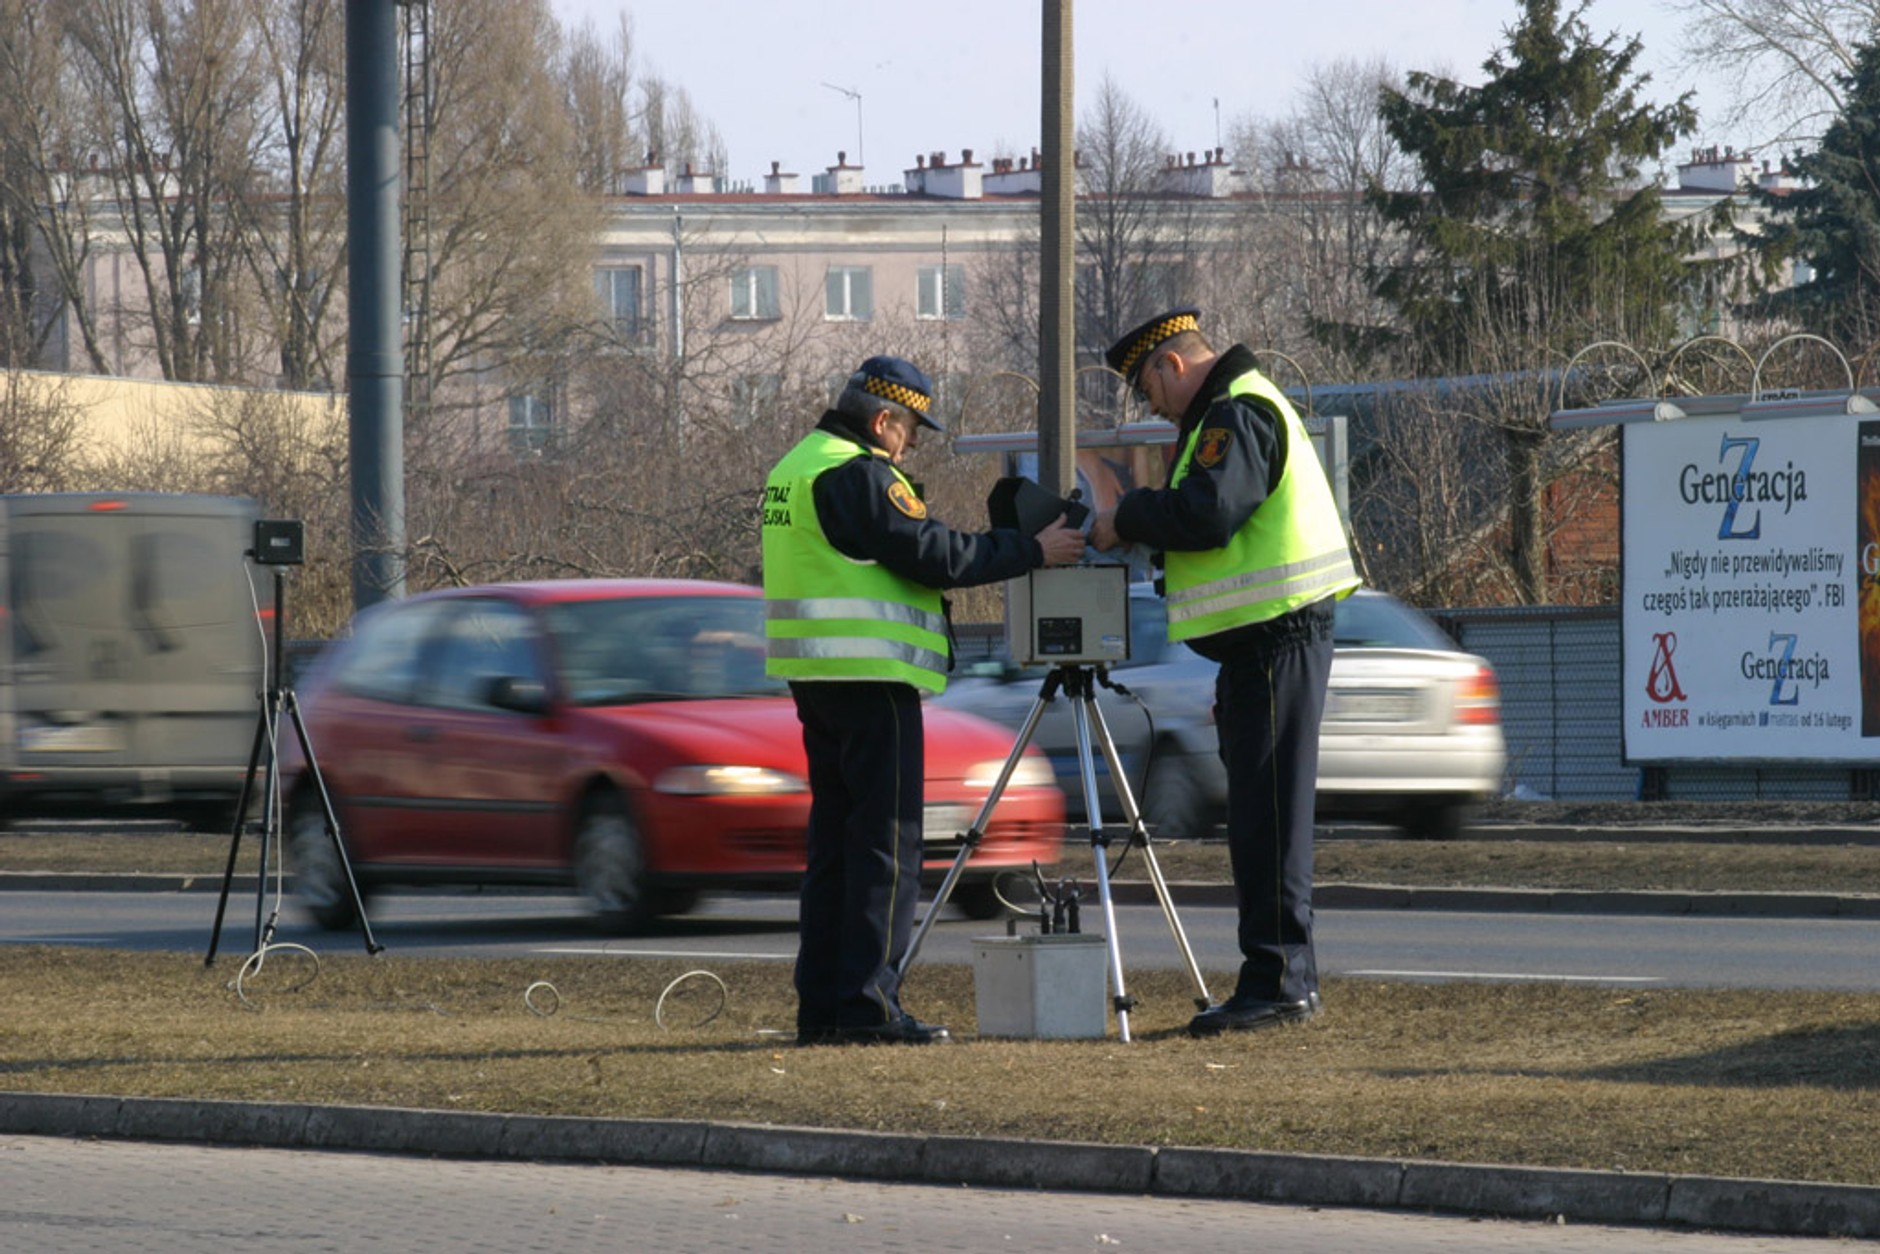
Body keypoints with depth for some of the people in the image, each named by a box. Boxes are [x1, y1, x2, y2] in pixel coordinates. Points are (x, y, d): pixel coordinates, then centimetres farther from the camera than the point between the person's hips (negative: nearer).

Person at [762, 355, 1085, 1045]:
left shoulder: (797, 466, 19)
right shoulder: (856, 473, -13)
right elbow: (927, 553, -16)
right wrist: (1031, 550, -10)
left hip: (817, 676, 10)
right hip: (869, 676, -10)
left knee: (835, 836, 12)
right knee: (886, 838, -8)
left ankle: (821, 1003, 12)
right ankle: (868, 1002, -11)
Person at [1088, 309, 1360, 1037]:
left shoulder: (1239, 415, -12)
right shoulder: (1229, 410, 22)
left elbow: (1206, 513, -23)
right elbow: (1204, 516, 24)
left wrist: (1124, 520, -10)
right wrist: (1134, 527, 9)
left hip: (1277, 636, -11)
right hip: (1263, 638, 11)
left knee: (1268, 813, -11)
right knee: (1261, 813, 12)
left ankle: (1278, 982, -11)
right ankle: (1283, 979, 15)